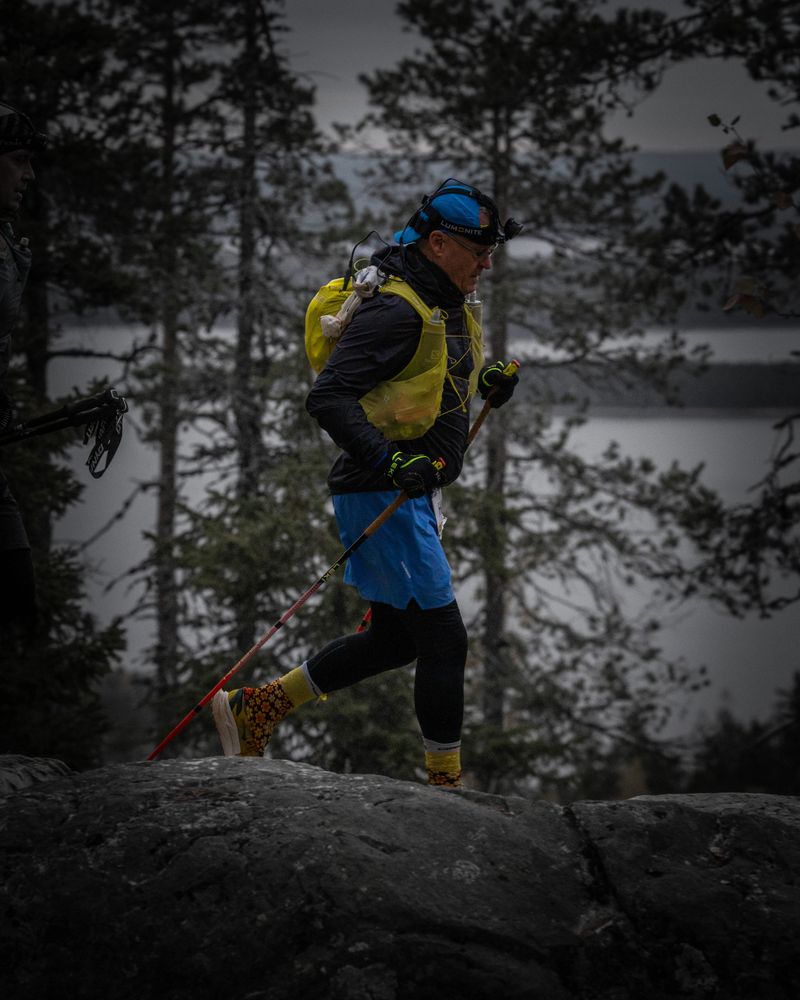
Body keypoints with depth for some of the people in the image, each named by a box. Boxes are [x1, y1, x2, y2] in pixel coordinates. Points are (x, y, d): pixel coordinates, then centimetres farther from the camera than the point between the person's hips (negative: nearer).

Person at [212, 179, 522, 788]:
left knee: (395, 639, 16)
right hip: (381, 498, -10)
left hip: (413, 495, 10)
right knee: (443, 638, -8)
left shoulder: (452, 308, 12)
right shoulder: (397, 309, -19)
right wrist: (389, 461, -33)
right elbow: (328, 399, -24)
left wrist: (488, 384, 6)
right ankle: (445, 783, 2)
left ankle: (255, 709, 24)